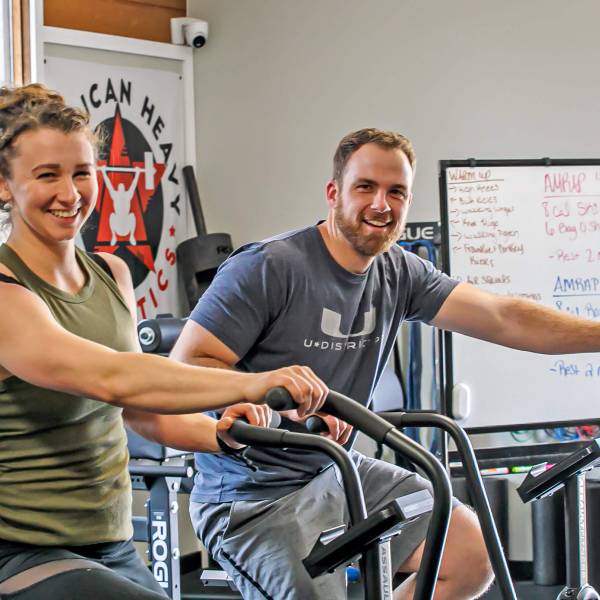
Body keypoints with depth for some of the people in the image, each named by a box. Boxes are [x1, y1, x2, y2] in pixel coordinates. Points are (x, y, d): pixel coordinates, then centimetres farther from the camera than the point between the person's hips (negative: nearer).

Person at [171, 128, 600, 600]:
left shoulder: (400, 274, 2)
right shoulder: (268, 267, -17)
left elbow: (505, 319, -4)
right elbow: (187, 364, -20)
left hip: (335, 474, 7)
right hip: (254, 499, -6)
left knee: (472, 555, -2)